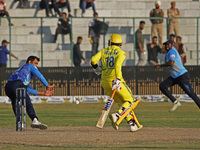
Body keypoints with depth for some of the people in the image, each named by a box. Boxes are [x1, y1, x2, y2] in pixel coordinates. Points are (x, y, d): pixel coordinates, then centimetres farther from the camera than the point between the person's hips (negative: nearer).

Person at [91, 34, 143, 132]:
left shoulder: (104, 51, 12)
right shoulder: (121, 53, -1)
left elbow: (93, 60, -1)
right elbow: (117, 65, -19)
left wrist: (96, 69, 20)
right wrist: (118, 79, -25)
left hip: (104, 82, 6)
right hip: (115, 79, -6)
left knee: (121, 102, 14)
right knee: (129, 100, 5)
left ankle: (132, 124, 9)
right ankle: (116, 115, -22)